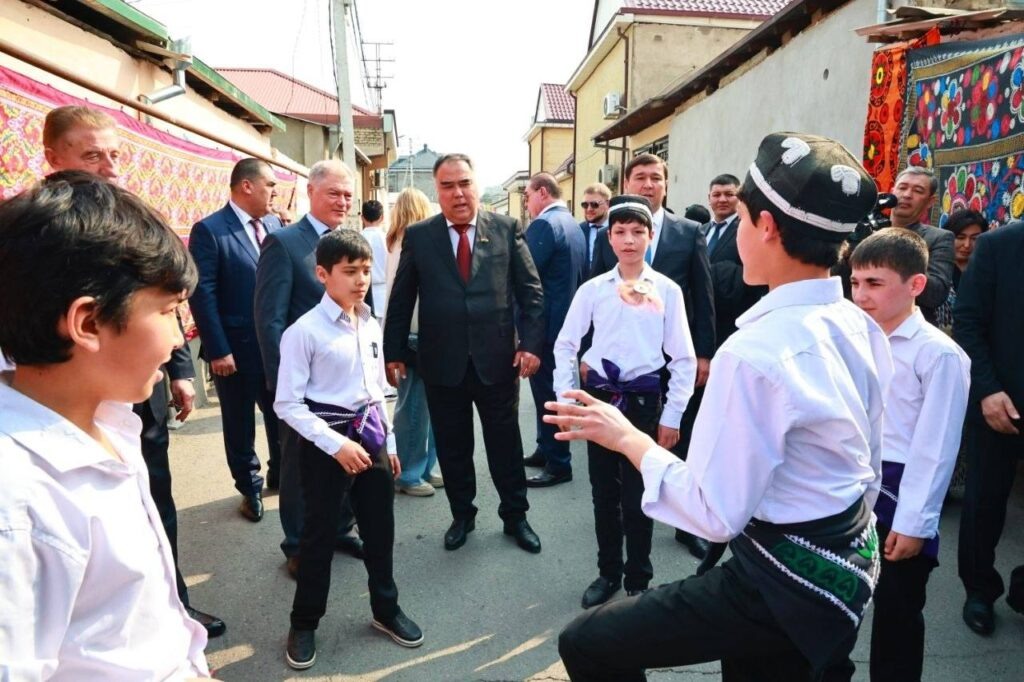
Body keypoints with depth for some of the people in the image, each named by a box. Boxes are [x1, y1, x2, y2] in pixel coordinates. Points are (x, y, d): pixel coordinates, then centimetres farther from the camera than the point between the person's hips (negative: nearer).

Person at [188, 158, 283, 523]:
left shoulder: (273, 225, 6)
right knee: (240, 425, 12)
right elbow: (202, 294, -14)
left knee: (282, 417, 16)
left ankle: (280, 475, 37)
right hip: (236, 349, -5)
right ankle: (250, 487, 30)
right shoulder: (209, 230, -11)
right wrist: (218, 350, -16)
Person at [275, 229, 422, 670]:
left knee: (380, 528, 16)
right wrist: (336, 444, -20)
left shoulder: (371, 325, 4)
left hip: (370, 434, 6)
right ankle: (304, 624, 32)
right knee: (320, 534, 9)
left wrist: (387, 441, 14)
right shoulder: (304, 331, -15)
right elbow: (287, 404, -15)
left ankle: (386, 610, 38)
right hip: (325, 440, -5)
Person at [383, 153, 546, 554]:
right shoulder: (418, 236, 2)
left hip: (497, 358, 0)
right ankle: (462, 515, 33)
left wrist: (531, 343, -8)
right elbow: (401, 301, 5)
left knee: (505, 443, 12)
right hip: (442, 362, 1)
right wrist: (393, 353, 3)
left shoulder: (507, 229, 1)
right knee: (452, 446, 13)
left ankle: (515, 515, 31)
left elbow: (531, 291, 1)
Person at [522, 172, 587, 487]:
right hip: (566, 319, 10)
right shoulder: (574, 226, 13)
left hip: (545, 323, -10)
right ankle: (547, 449, 31)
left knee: (546, 391, -1)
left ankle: (559, 464, 8)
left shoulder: (544, 224, -16)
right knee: (551, 388, 19)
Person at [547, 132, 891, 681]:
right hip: (848, 561, 9)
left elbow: (716, 514, -24)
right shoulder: (860, 327, 0)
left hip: (783, 581, -9)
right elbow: (868, 471, 10)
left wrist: (629, 439, -14)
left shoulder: (754, 352, -28)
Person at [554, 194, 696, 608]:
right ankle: (608, 572, 33)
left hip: (643, 399, -2)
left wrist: (671, 416, -3)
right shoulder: (593, 289, 0)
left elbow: (683, 358, -2)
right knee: (603, 493, 13)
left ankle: (638, 580, 27)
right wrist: (565, 399, 1)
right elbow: (565, 345, 7)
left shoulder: (667, 290, -4)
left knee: (637, 496, 6)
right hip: (599, 395, 2)